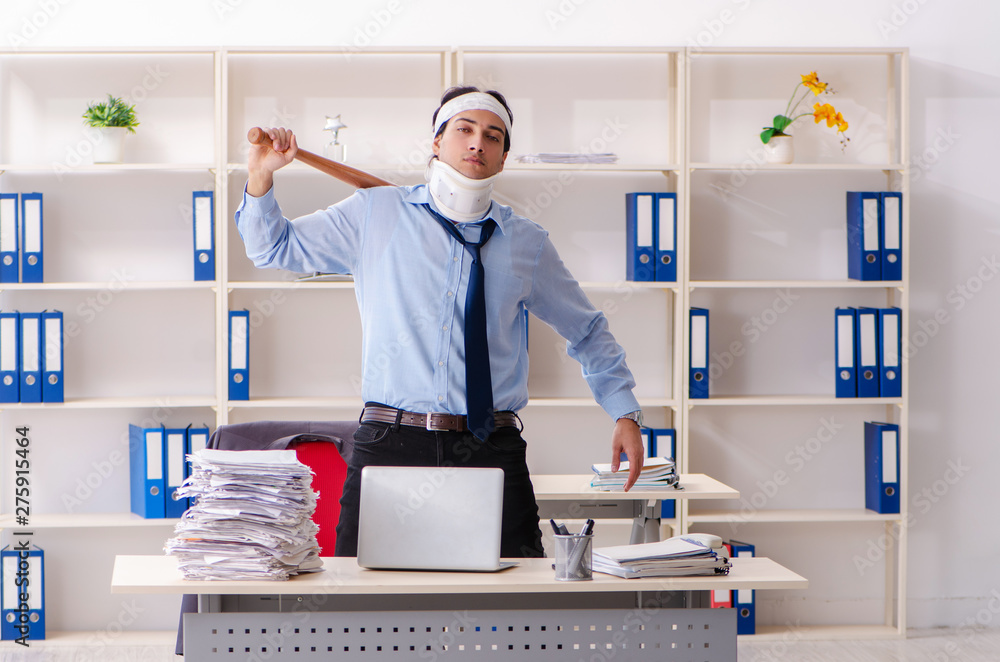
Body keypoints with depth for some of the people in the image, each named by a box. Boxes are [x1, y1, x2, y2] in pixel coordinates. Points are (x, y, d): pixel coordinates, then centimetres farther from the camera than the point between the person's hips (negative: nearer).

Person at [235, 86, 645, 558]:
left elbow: (587, 332, 24)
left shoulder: (527, 243, 13)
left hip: (492, 453, 1)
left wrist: (625, 413, 17)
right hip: (389, 447, -1)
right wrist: (260, 176, 0)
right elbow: (274, 248, 16)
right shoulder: (375, 214, 10)